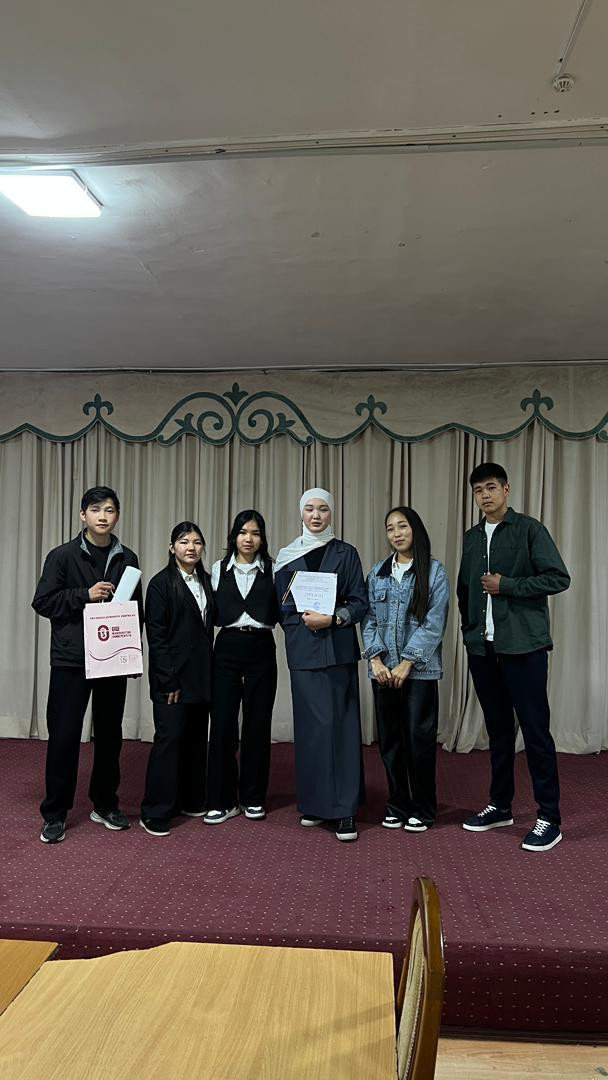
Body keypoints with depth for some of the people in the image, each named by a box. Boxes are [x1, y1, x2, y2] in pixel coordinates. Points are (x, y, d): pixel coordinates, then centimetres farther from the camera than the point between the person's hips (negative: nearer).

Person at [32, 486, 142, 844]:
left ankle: (105, 804, 27)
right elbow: (43, 602, -5)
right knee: (64, 736, -1)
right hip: (71, 660, -3)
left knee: (110, 734, 11)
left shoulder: (128, 559, 7)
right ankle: (55, 814, 14)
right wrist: (85, 595, -15)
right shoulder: (63, 556, -1)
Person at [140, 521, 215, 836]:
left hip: (201, 674, 6)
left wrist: (209, 670, 6)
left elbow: (209, 625, 12)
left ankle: (191, 799, 25)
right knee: (169, 737, -5)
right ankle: (155, 813, 5)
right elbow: (156, 634, -11)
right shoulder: (161, 583, -7)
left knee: (196, 736, 11)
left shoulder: (206, 581, 11)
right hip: (172, 675, -6)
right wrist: (168, 679, -14)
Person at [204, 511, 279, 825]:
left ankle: (253, 798, 20)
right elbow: (212, 613, 8)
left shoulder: (272, 569, 4)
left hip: (261, 650, 0)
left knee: (257, 725, 6)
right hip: (227, 649, 0)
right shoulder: (219, 569, 6)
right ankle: (222, 800, 11)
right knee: (222, 725, -1)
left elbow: (278, 613, 5)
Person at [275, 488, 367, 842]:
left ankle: (345, 809, 3)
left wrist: (332, 618, -14)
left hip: (338, 648, -1)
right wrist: (303, 618, -9)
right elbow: (281, 607, 10)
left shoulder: (346, 553, 5)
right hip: (302, 649, 1)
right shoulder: (288, 556, 9)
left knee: (340, 723, -3)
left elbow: (360, 603, 1)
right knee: (310, 723, 3)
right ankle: (314, 802, 16)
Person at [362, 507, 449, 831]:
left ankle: (422, 810, 16)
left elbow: (434, 623, -8)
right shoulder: (377, 572, 9)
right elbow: (369, 618, 6)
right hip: (383, 669, 3)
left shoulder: (434, 571, -2)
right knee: (390, 738, 8)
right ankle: (397, 805, 22)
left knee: (419, 737, 1)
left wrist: (407, 664, -13)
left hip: (419, 669, -3)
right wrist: (376, 660, -7)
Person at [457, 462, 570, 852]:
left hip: (523, 645, -5)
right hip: (483, 648, 5)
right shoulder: (472, 537, 14)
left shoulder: (530, 529, -3)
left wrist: (506, 585, -13)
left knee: (536, 730, -2)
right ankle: (501, 805, 24)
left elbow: (559, 578, -9)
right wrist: (469, 627, 10)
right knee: (498, 729, 13)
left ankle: (549, 817, 7)